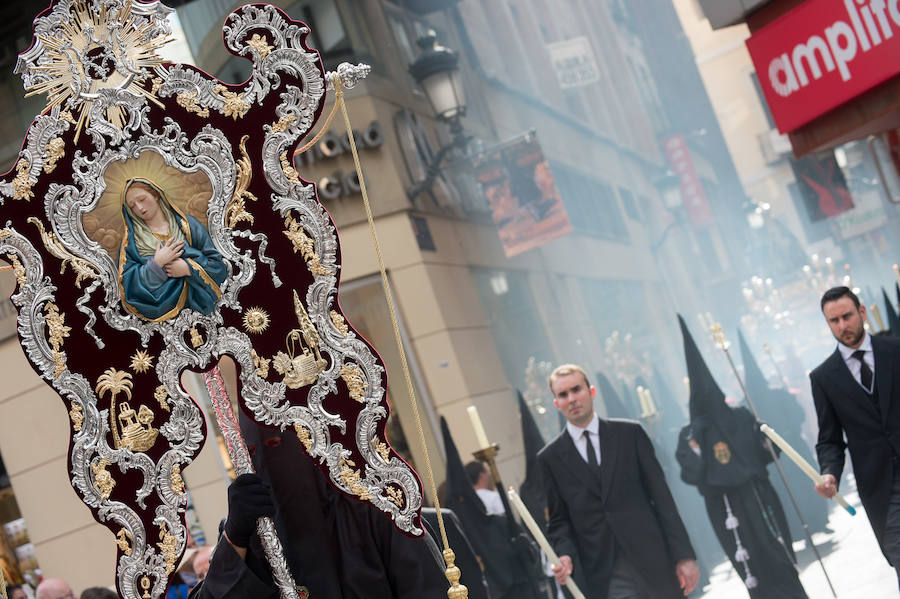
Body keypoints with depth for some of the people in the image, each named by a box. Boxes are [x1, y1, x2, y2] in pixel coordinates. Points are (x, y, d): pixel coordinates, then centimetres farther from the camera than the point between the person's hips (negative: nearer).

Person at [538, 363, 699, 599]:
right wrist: (566, 555, -11)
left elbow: (661, 495, 3)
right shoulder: (550, 458, 6)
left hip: (653, 564, 1)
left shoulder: (630, 433, 5)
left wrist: (684, 555, -1)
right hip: (602, 579, -1)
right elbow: (559, 520, 9)